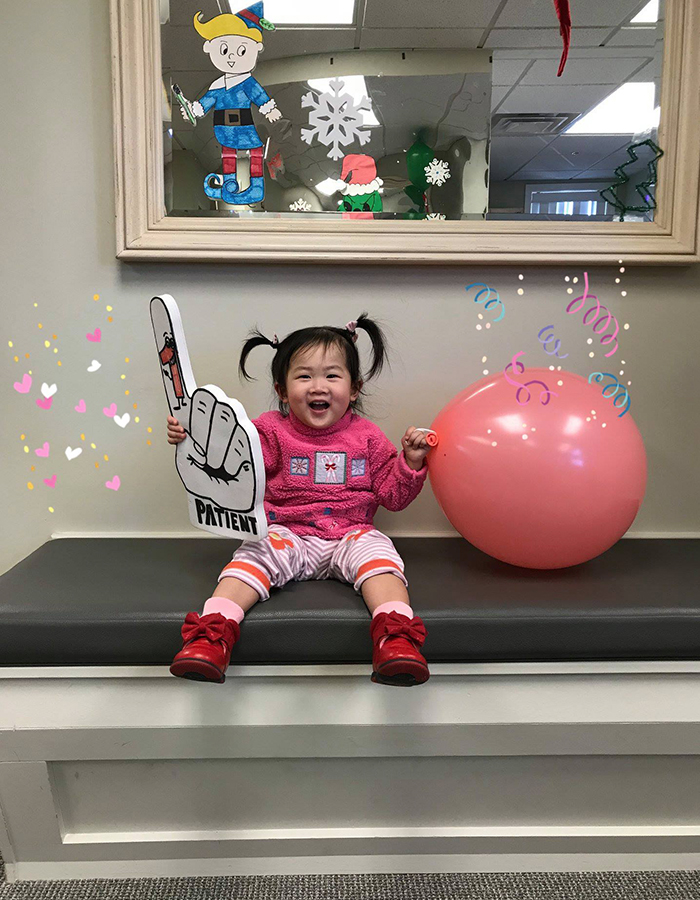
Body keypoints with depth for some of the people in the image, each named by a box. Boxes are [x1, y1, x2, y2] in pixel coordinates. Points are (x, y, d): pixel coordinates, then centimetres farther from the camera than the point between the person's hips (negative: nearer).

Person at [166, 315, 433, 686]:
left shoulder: (367, 437, 6)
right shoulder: (271, 431, 4)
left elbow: (393, 495, 9)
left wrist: (411, 462, -7)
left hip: (351, 533, 0)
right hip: (285, 532, 0)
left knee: (377, 554, -29)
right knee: (252, 557, -26)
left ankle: (395, 634, -42)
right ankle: (213, 632, -36)